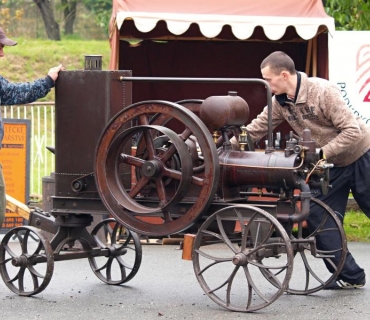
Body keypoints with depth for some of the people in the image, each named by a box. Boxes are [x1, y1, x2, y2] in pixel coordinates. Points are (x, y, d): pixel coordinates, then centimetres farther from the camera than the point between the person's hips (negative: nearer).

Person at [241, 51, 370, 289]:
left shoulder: (323, 91, -27)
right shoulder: (281, 102, -5)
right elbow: (257, 128, -3)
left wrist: (321, 154, -31)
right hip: (330, 166, 7)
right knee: (318, 219, 1)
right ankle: (350, 276, 7)